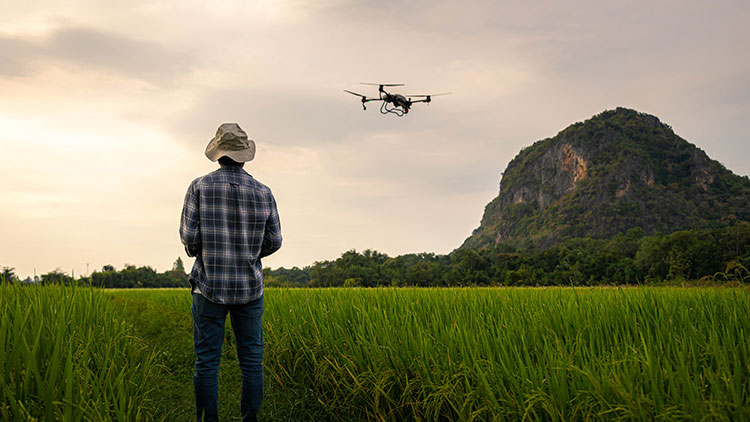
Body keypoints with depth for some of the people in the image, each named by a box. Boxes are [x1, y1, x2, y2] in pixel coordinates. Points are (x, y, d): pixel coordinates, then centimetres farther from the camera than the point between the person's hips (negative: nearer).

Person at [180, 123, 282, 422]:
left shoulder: (200, 187, -5)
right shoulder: (263, 193, 0)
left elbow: (188, 236, -7)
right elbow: (273, 241, 4)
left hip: (210, 286, -1)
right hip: (250, 287, 2)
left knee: (207, 360, 5)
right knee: (252, 360, 8)